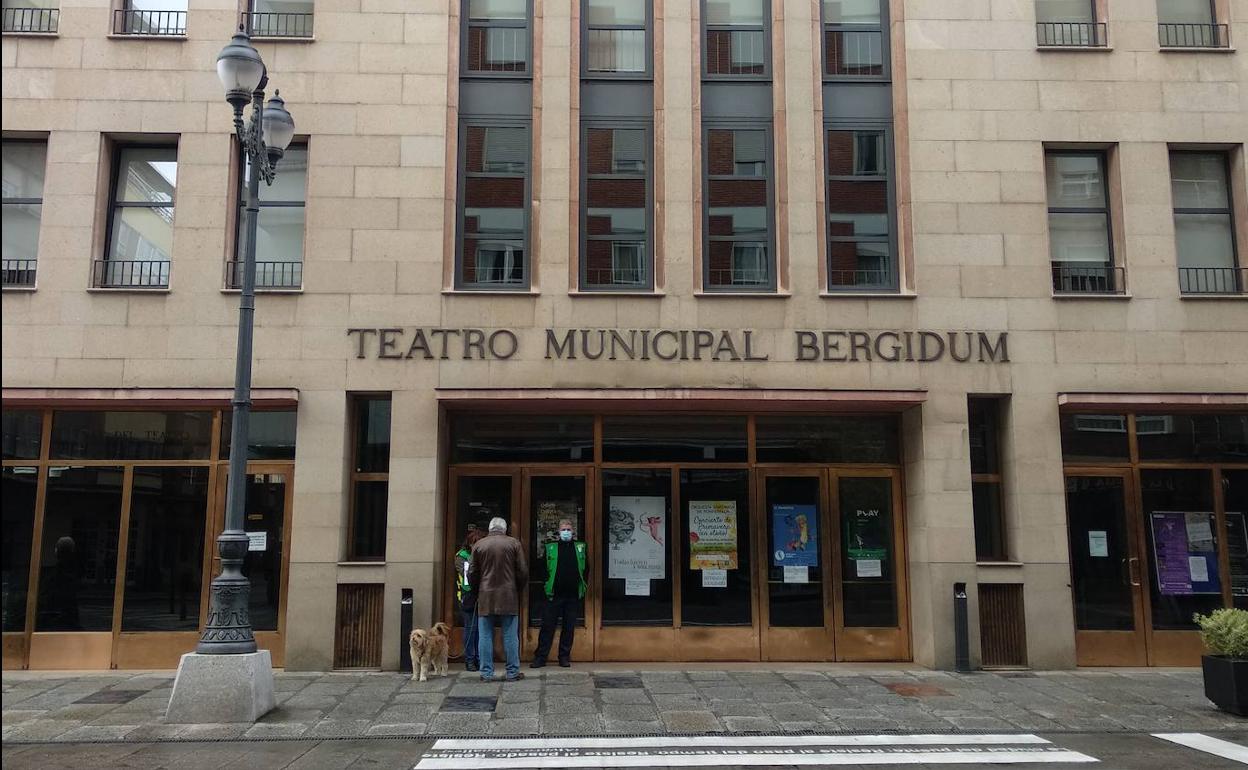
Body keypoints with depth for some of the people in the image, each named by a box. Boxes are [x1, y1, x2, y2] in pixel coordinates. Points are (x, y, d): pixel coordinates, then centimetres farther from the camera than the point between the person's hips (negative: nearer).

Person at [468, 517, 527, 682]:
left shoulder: (479, 545, 4)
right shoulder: (514, 543, 1)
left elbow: (472, 574, 5)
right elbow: (523, 571, 0)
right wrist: (518, 589, 14)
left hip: (485, 598, 1)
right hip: (508, 597, -1)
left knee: (485, 636, 6)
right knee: (510, 636, 5)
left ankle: (486, 673, 7)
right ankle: (513, 672, 8)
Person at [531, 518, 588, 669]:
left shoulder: (581, 547, 8)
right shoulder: (550, 547, 4)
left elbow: (586, 568, 12)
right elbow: (543, 569, 6)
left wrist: (583, 585, 5)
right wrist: (547, 584, -2)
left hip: (573, 595, 1)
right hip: (554, 594, -1)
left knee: (569, 627, 7)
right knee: (547, 626, 0)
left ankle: (564, 657, 16)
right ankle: (540, 657, 6)